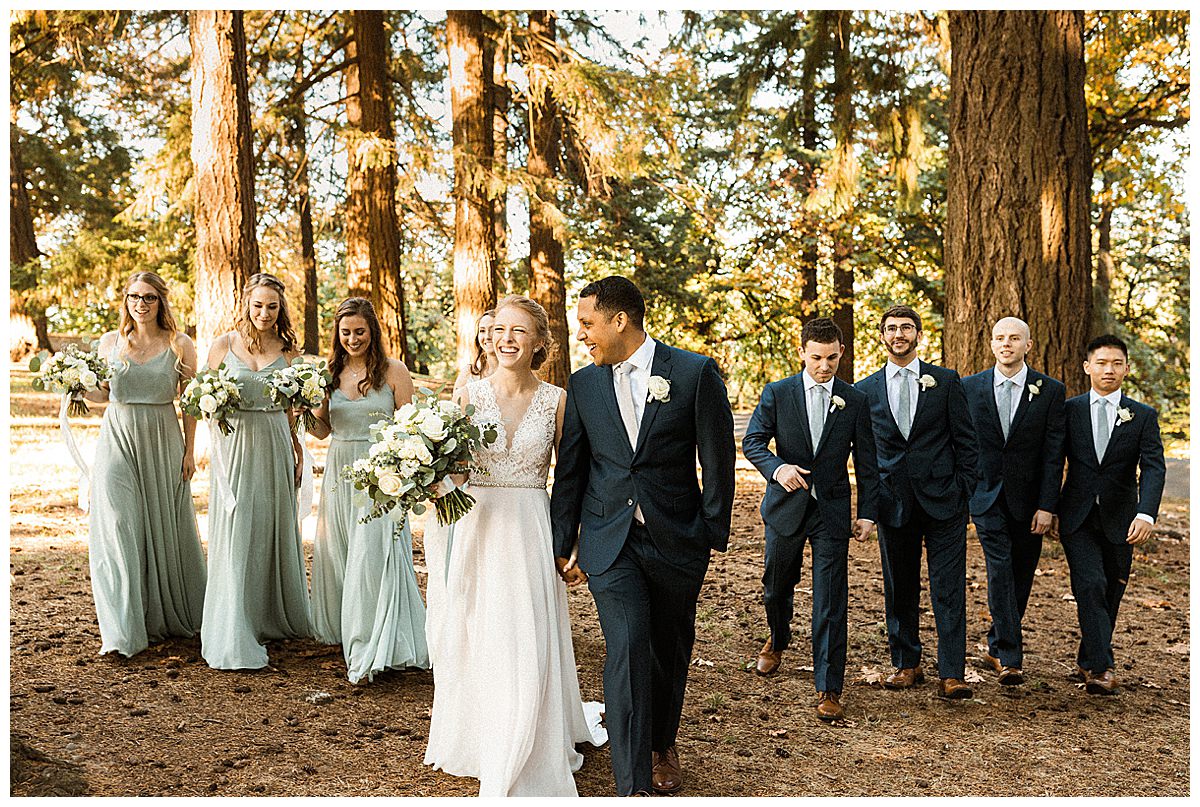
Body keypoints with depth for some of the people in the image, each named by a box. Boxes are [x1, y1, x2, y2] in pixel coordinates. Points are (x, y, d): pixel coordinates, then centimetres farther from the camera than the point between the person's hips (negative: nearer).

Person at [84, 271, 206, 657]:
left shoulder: (180, 345, 0)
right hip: (117, 441, 1)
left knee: (165, 529, 9)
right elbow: (103, 393, 14)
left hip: (163, 444, -1)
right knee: (118, 528, -8)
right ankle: (124, 632, -6)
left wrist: (189, 450, -1)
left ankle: (172, 615, 29)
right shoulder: (110, 342, 5)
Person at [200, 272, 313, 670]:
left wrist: (296, 450, 12)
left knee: (274, 530, 11)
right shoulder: (224, 345, 0)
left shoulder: (287, 350, 7)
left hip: (275, 446, 3)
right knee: (236, 536, -5)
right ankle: (234, 638, -1)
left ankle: (275, 617, 30)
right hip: (234, 444, -2)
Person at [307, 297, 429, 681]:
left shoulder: (394, 371, -3)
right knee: (336, 553, 12)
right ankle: (341, 626, 33)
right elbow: (322, 430, 13)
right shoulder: (331, 372, 8)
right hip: (339, 473, 5)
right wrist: (305, 414, -7)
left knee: (372, 556, -10)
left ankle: (370, 651, -5)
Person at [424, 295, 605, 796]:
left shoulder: (556, 402, 0)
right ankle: (474, 745, 31)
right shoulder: (468, 396, 1)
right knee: (472, 640, 9)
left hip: (530, 534, -1)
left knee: (526, 646, -1)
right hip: (474, 532, 1)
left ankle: (524, 763, 17)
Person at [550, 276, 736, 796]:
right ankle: (633, 785, -5)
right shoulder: (583, 384, 3)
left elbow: (717, 458, -2)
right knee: (627, 650, -11)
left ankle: (662, 745, 40)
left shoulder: (695, 372, -6)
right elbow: (569, 470, 9)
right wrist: (564, 542, 10)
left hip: (677, 539, 0)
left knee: (670, 651, 14)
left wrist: (715, 534, -1)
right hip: (610, 540, 1)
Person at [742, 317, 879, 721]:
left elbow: (866, 463, 4)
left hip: (832, 510, -1)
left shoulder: (856, 401, 1)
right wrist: (777, 467, -20)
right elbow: (752, 441, 0)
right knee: (776, 586, 17)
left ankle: (829, 689, 3)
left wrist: (867, 513, -2)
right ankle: (777, 641, 49)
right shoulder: (777, 393, -1)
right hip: (786, 506, 1)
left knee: (830, 602, -4)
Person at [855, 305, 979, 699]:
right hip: (894, 502, 2)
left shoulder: (946, 381, 4)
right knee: (900, 589, 9)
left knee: (949, 589, -3)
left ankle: (951, 675, 0)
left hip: (943, 501, -2)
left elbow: (966, 440, 4)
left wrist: (963, 491, -2)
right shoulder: (866, 389, 7)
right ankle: (907, 665, 22)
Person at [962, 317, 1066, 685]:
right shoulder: (970, 388, 3)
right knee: (1000, 569, -12)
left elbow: (1053, 454, -4)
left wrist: (1047, 506, -9)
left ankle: (995, 646, 27)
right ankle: (1009, 659, -12)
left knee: (1020, 576, 9)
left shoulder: (1051, 391, 0)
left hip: (1028, 499, 1)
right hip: (986, 494, -1)